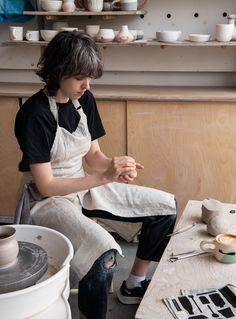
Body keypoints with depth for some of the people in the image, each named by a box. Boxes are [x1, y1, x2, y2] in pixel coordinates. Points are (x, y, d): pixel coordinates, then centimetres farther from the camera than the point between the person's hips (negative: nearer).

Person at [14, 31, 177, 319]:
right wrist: (104, 177, -29)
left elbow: (93, 155, 6)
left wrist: (116, 166, -17)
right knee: (103, 250, -35)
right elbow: (46, 185, -22)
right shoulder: (35, 114, -22)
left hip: (85, 187, 8)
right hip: (47, 201, -7)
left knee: (166, 206, 2)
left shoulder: (84, 100, -1)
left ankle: (134, 285, 17)